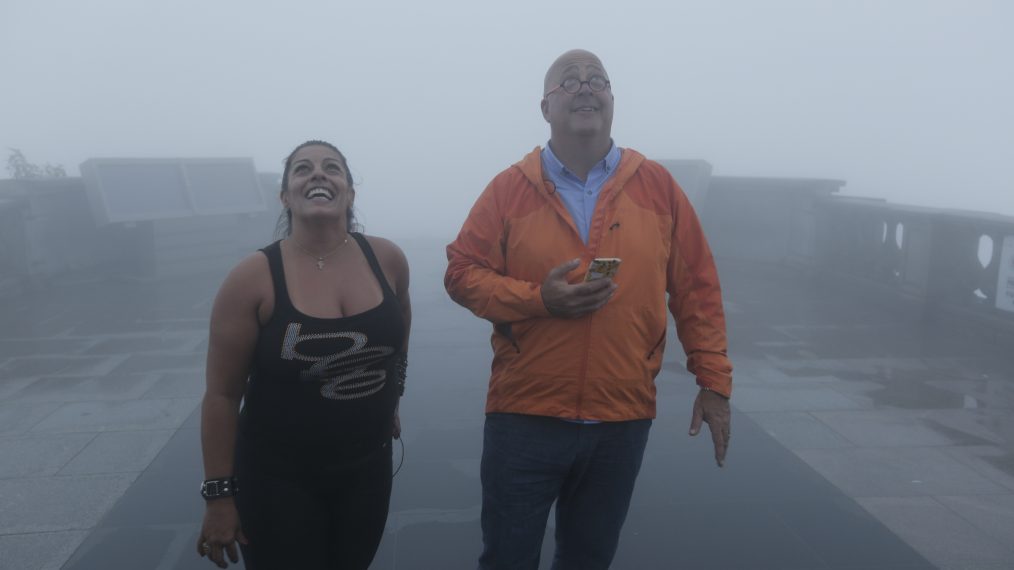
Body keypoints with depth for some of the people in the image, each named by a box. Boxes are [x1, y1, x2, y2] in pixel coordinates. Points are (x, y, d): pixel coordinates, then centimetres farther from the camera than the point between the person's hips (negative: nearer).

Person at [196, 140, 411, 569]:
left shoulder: (387, 260, -6)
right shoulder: (253, 278, -15)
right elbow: (222, 394, -10)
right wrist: (219, 493, -8)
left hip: (367, 469, 4)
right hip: (278, 480, -3)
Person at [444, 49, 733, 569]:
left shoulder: (658, 186, 2)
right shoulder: (509, 187, -1)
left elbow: (697, 288, 3)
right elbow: (461, 272, -2)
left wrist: (714, 381, 0)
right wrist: (537, 298, -17)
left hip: (623, 419, 2)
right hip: (524, 415, -1)